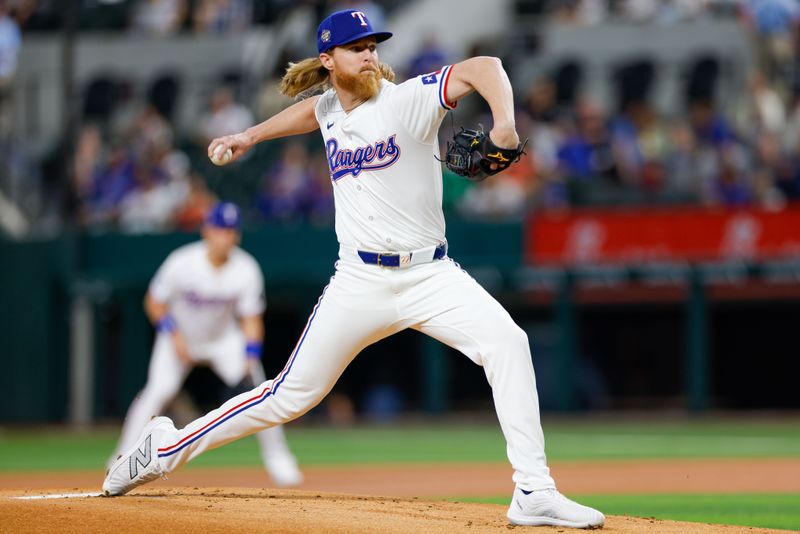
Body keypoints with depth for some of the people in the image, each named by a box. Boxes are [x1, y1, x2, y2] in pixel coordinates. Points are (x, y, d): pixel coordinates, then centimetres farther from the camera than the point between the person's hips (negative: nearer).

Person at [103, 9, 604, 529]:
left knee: (507, 342, -27)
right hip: (360, 284, 3)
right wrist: (252, 135, 38)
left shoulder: (406, 100, -9)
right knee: (292, 394, 3)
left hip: (430, 275, -2)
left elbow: (482, 67, -23)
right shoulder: (330, 110, 7)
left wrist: (504, 123, -40)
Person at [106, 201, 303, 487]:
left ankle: (278, 460, 0)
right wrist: (174, 335, -25)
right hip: (179, 335, -2)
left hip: (224, 337, 2)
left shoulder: (246, 269, -19)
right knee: (159, 391, -21)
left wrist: (250, 359, -26)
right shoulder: (182, 263, -25)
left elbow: (251, 320, -14)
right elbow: (155, 303, -13)